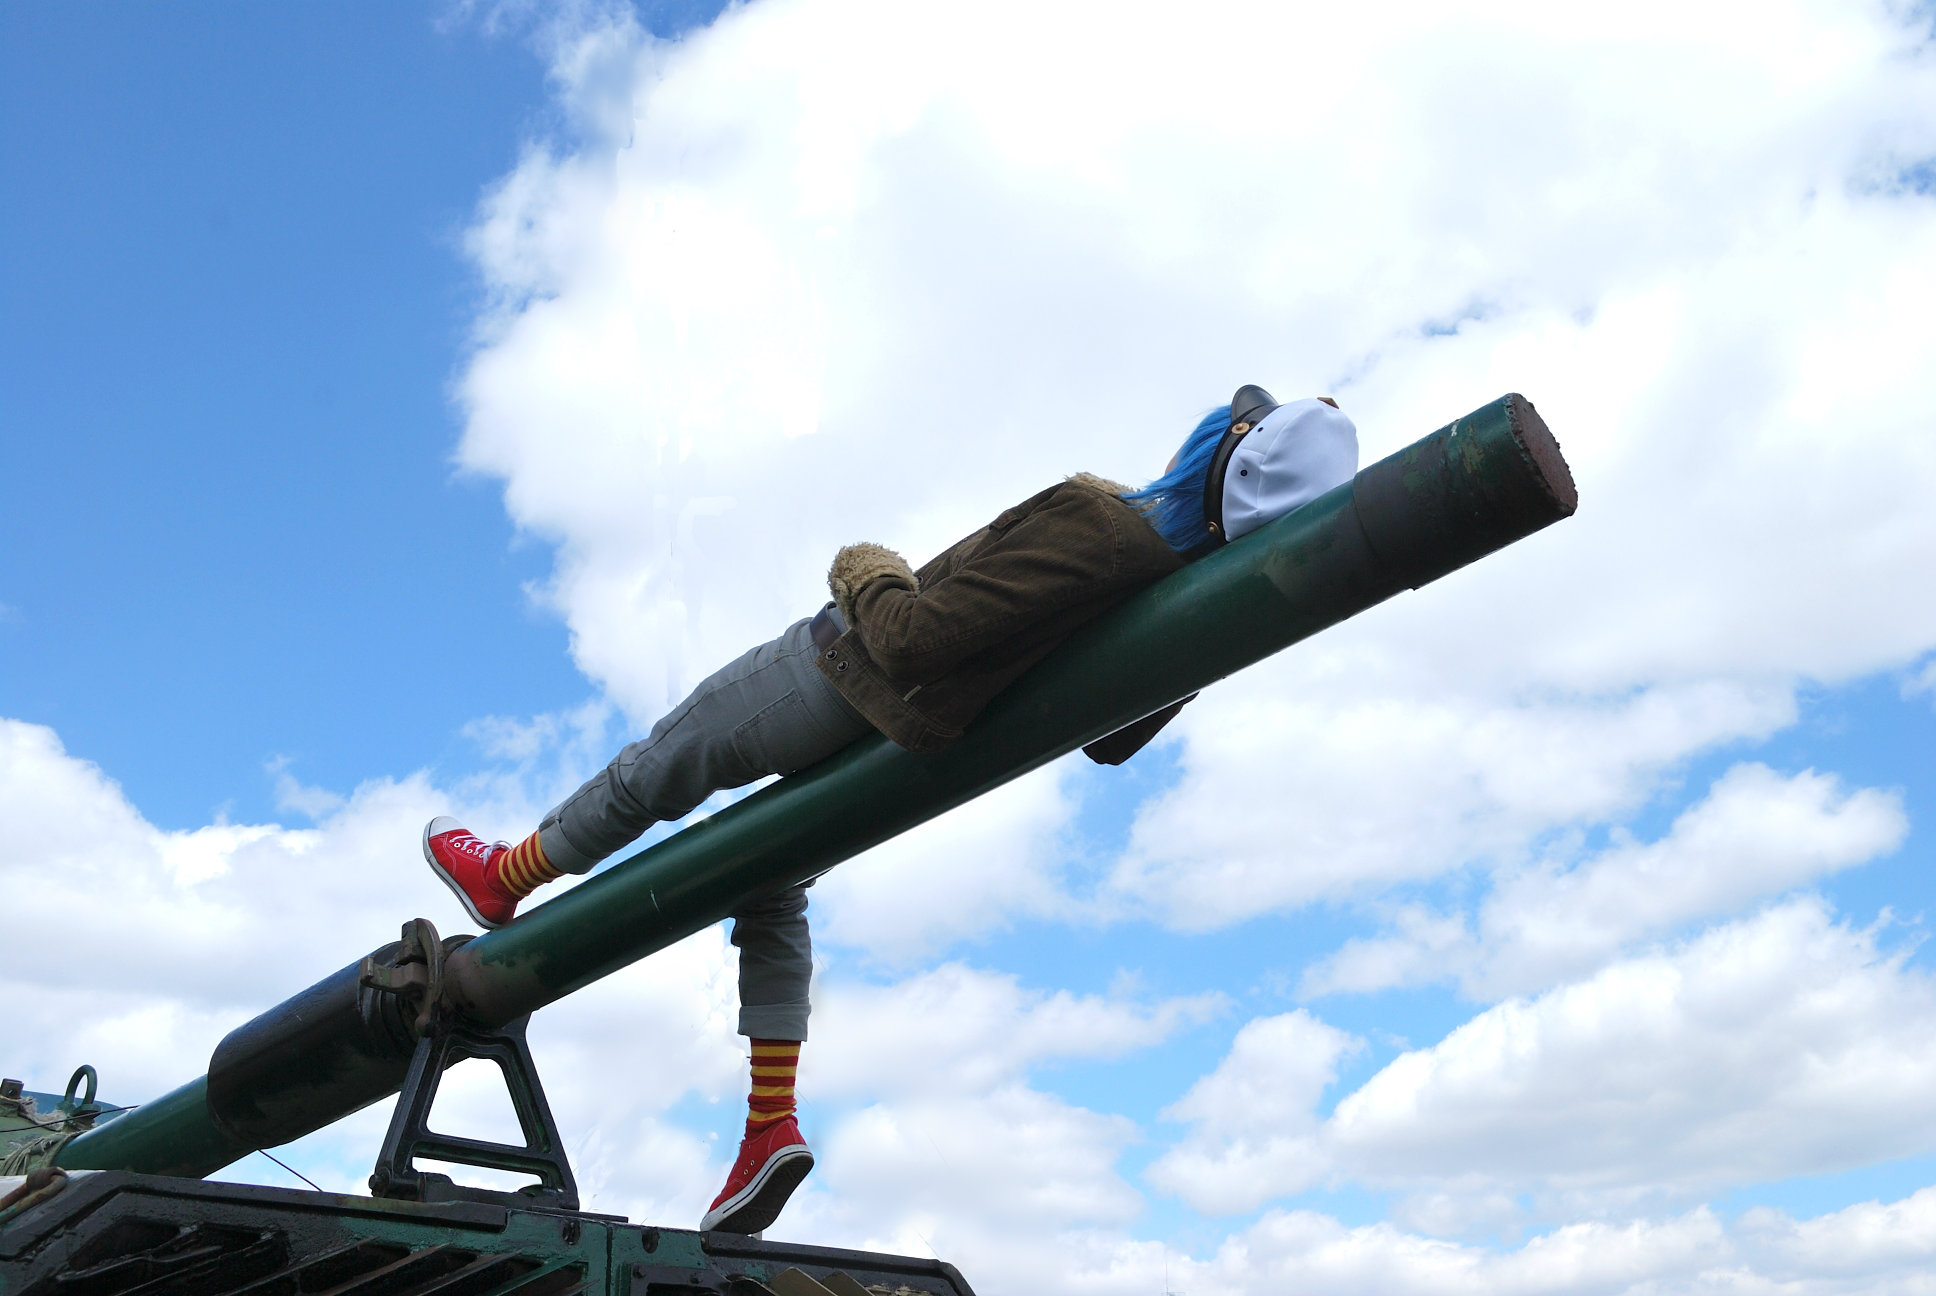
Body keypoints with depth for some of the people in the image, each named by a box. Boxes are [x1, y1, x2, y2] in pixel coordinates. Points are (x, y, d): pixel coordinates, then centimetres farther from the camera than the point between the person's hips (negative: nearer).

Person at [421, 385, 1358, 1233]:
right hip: (921, 745, 8)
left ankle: (504, 879, 40)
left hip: (845, 676, -8)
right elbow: (1114, 741, 5)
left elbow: (913, 638, -32)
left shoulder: (1088, 524, -35)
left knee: (656, 771, 17)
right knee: (771, 888, 23)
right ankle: (771, 1122, 21)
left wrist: (868, 574, -11)